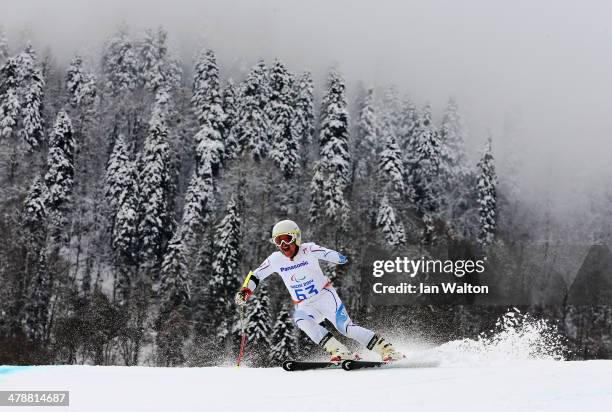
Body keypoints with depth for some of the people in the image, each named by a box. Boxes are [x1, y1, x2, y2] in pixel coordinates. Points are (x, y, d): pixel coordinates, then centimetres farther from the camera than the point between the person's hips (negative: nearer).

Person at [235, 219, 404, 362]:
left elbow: (337, 257, -16)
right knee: (302, 321, -30)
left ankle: (387, 350, -9)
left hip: (325, 296, -3)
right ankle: (341, 352, -30)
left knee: (345, 327, -19)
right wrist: (245, 291, -14)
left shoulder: (308, 250, -15)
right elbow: (255, 276, 0)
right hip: (304, 306, 3)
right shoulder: (275, 260, -6)